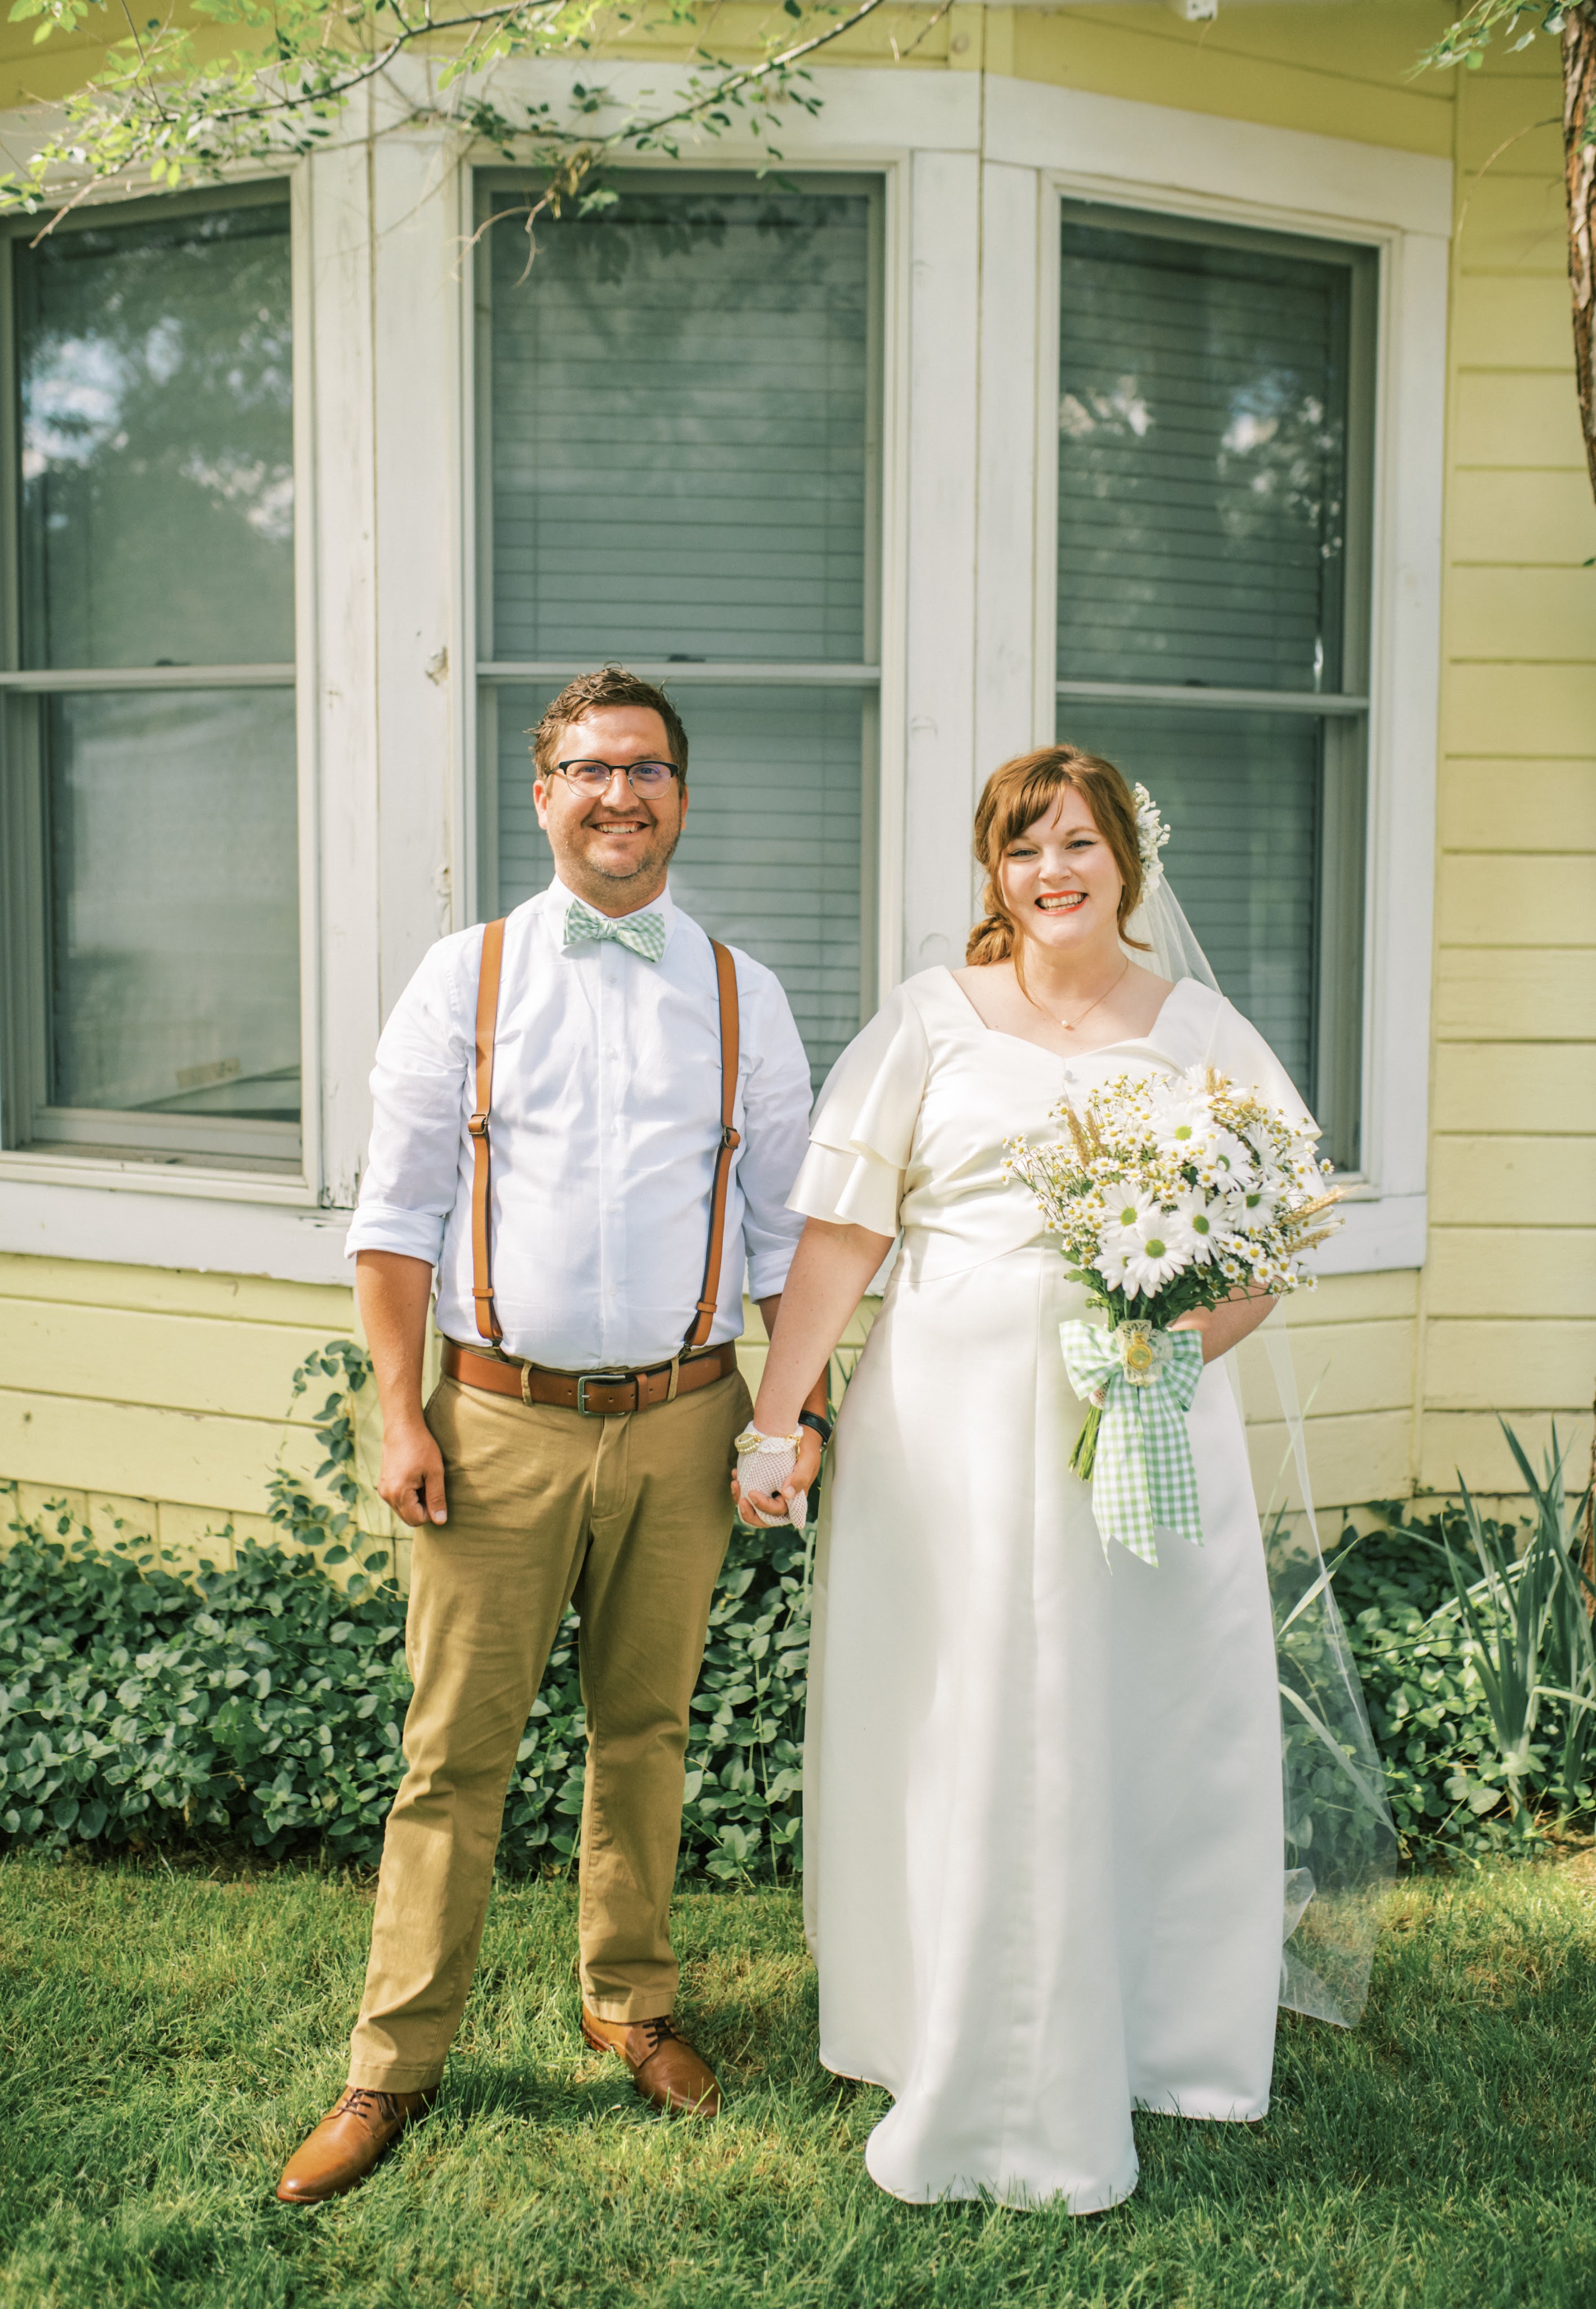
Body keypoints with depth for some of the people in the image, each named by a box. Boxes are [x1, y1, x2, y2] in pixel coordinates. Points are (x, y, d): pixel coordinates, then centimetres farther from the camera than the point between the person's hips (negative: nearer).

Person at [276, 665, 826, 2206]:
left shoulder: (741, 997, 8)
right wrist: (400, 1415, -5)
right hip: (498, 1420, -1)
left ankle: (628, 2004, 33)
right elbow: (398, 1208, 1)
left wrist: (798, 1410, 5)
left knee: (645, 1733, 14)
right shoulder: (465, 977, 3)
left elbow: (786, 1225, 11)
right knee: (456, 1749, 3)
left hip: (681, 1423, 2)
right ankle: (393, 2065, 16)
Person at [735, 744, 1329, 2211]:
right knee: (953, 1741, 3)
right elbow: (840, 1235, 1)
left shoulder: (1202, 1034, 8)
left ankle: (1119, 2049, 26)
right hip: (950, 1430, -1)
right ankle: (967, 2077, 19)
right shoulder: (929, 1024, 5)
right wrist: (775, 1420, -4)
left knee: (1144, 1731, 6)